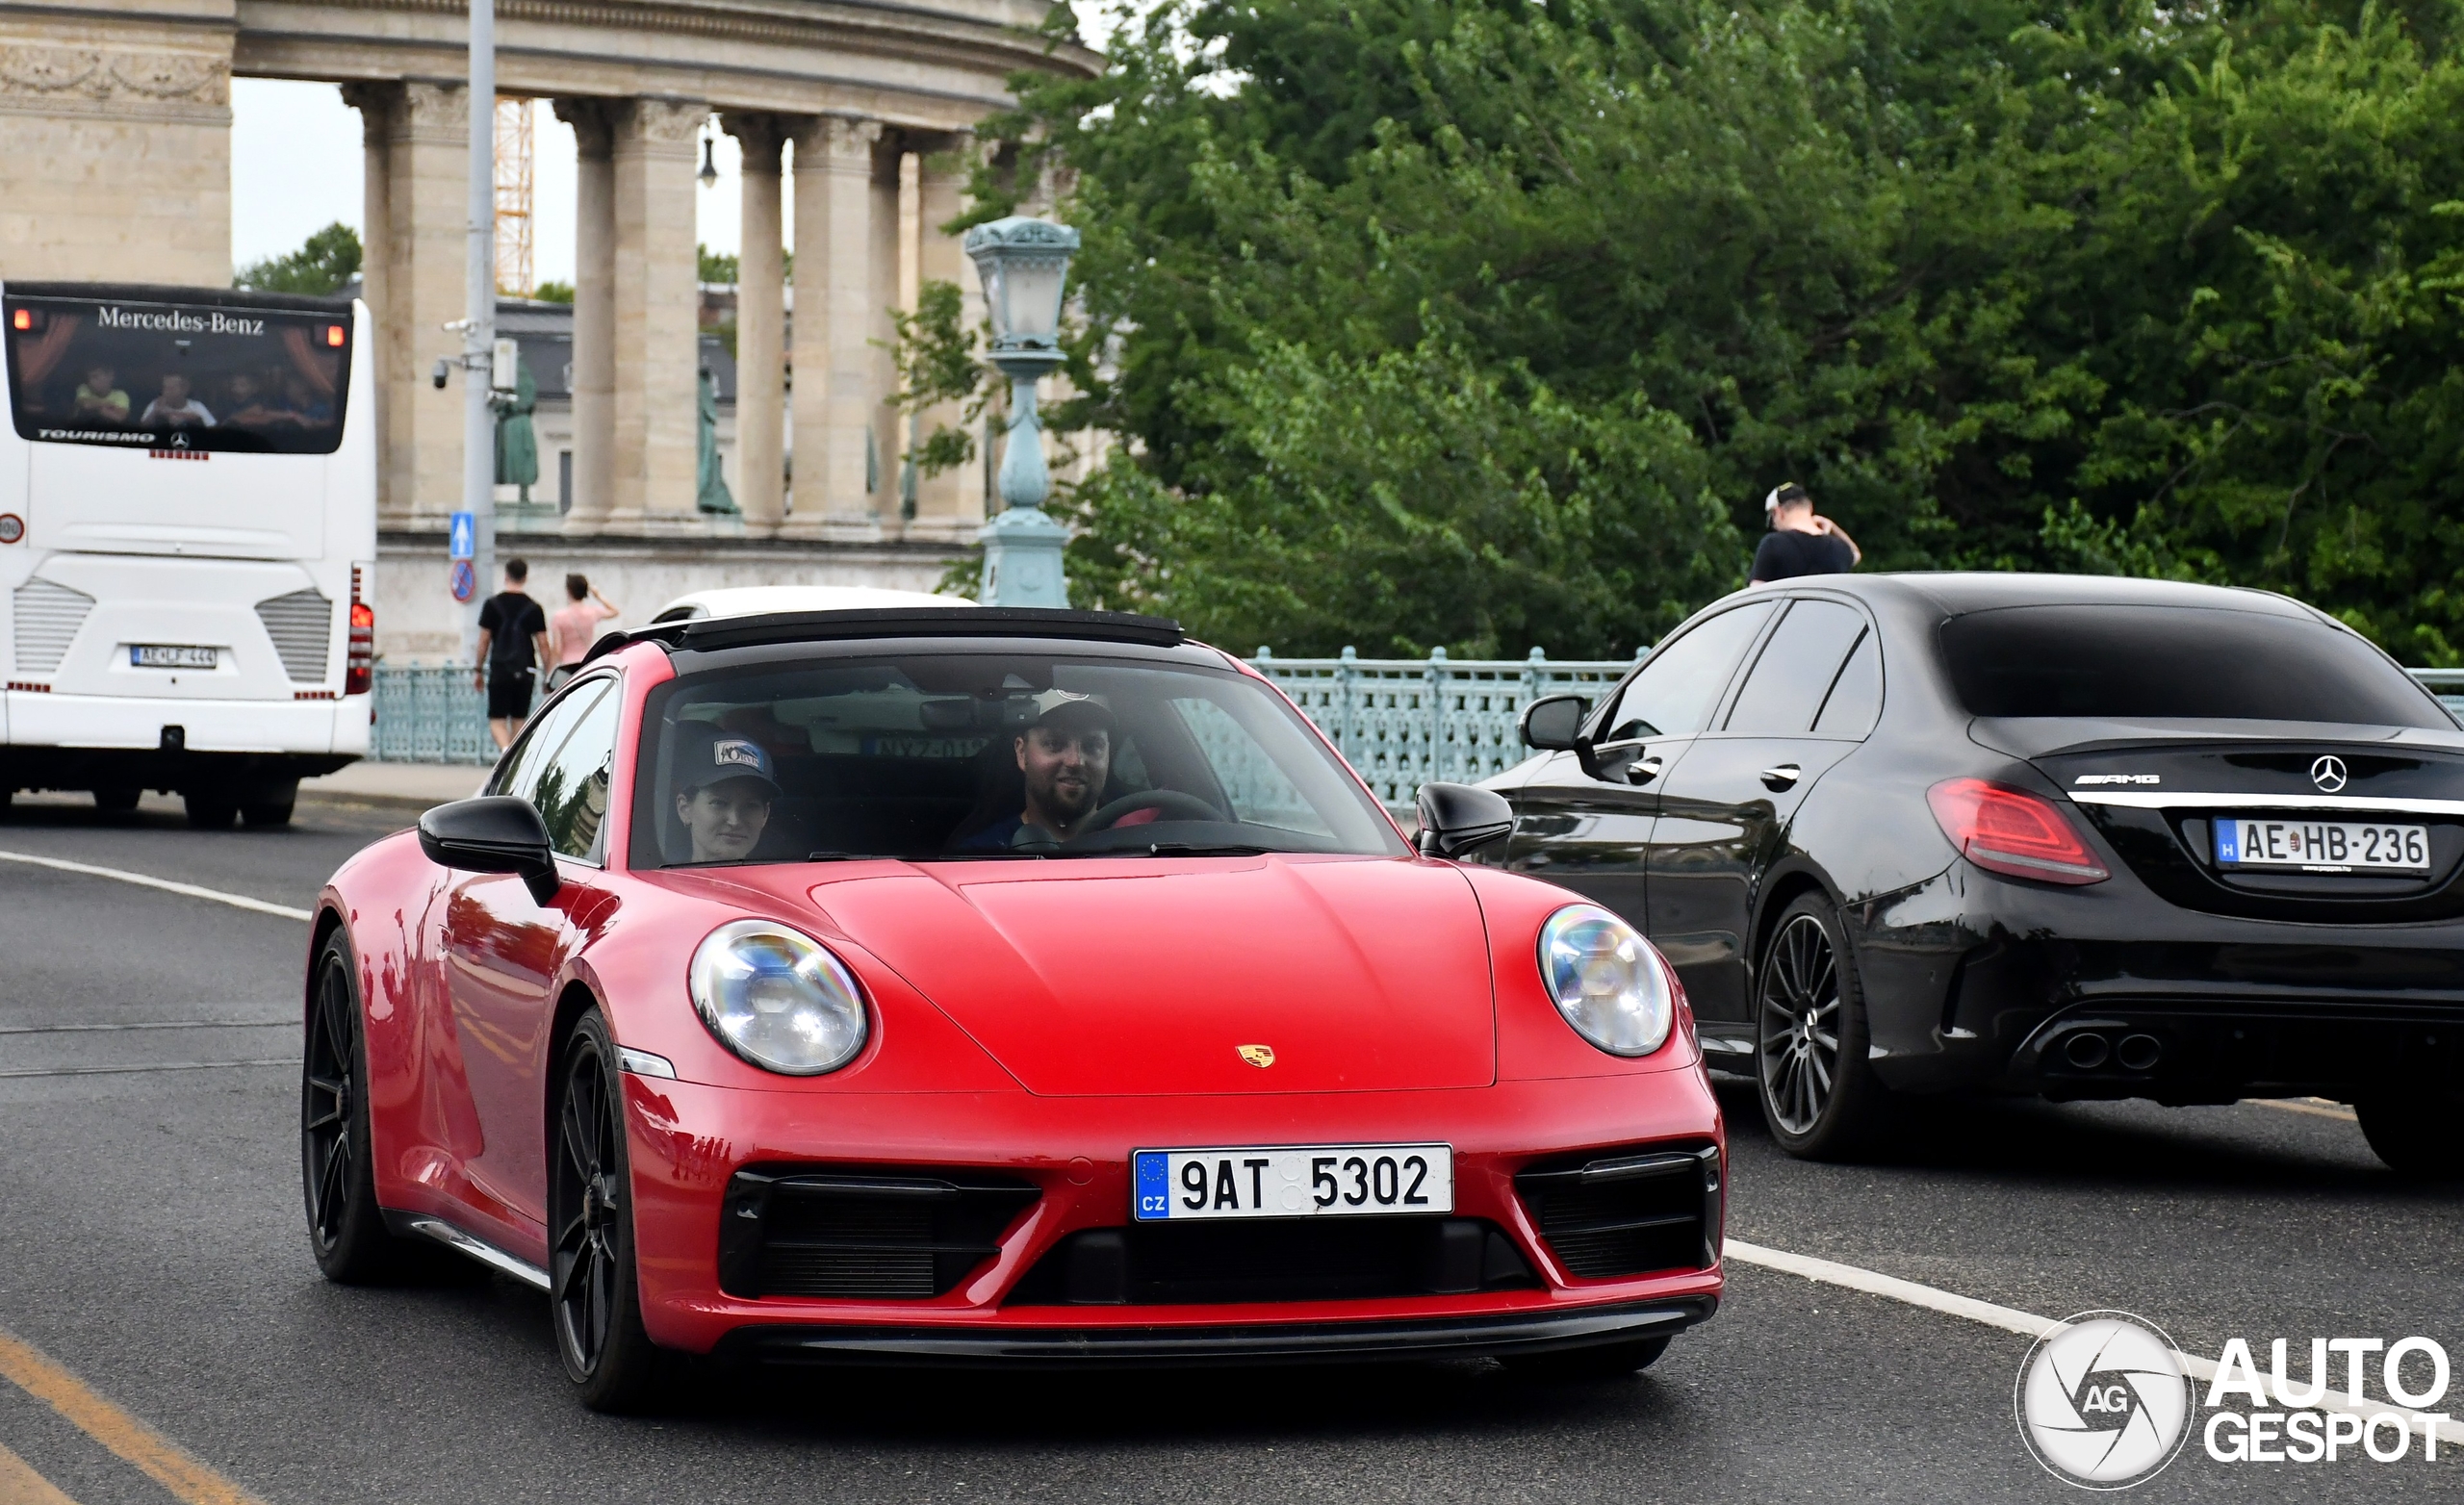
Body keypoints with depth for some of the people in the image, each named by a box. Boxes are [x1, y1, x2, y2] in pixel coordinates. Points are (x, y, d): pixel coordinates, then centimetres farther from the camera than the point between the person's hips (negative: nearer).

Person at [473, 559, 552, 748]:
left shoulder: (493, 604, -2)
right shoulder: (533, 608, 1)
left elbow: (484, 641, 0)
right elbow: (543, 644, 1)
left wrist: (478, 670, 10)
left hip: (499, 669, -2)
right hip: (525, 671, 2)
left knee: (497, 720, -1)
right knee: (519, 719, 13)